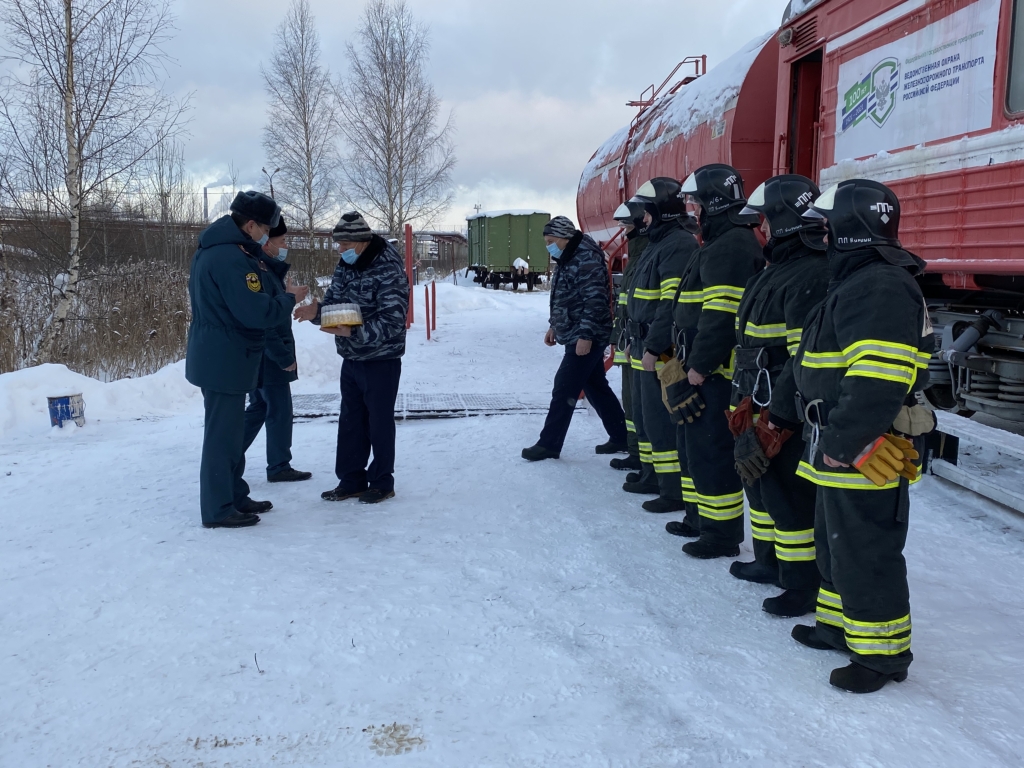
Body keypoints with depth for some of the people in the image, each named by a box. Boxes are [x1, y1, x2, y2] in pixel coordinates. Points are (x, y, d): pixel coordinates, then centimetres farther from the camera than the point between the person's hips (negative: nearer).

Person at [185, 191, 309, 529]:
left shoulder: (214, 249, 13)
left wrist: (282, 298, 5)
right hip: (224, 360, -11)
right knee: (223, 434, -2)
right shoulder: (230, 257, -22)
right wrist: (289, 298, -10)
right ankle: (218, 509, 7)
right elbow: (256, 312, -25)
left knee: (229, 431, 17)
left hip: (217, 357, 11)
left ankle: (232, 497, 27)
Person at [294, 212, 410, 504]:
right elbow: (333, 302, 9)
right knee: (349, 422, 13)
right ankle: (351, 481, 24)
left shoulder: (389, 270, -19)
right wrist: (317, 311, -15)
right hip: (351, 359, 8)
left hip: (381, 361, -7)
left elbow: (393, 322, -26)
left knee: (379, 423, 4)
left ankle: (382, 483, 18)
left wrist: (353, 332, -36)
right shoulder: (345, 265, 5)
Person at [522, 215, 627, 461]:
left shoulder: (587, 258, -18)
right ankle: (621, 438, 23)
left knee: (564, 390, -6)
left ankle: (549, 444, 2)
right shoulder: (567, 259, 14)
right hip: (575, 336, 10)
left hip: (586, 338, -10)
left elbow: (595, 300, -24)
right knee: (596, 388, 14)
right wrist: (554, 326, 23)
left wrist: (586, 335, -25)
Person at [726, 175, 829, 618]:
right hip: (762, 410, 11)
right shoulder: (775, 270, 13)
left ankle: (805, 586, 15)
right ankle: (770, 562, 39)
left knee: (791, 498, 0)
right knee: (760, 484, 22)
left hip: (789, 417, -11)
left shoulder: (812, 278, -22)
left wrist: (774, 424, -25)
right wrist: (746, 404, 16)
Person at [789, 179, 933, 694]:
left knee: (865, 557, 1)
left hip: (866, 458, -11)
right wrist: (831, 443, 20)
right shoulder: (855, 282, 15)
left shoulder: (880, 288, -21)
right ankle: (841, 626, 39)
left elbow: (878, 384, -30)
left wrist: (841, 446, -25)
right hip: (841, 453, 11)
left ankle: (882, 654, 17)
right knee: (836, 546, 23)